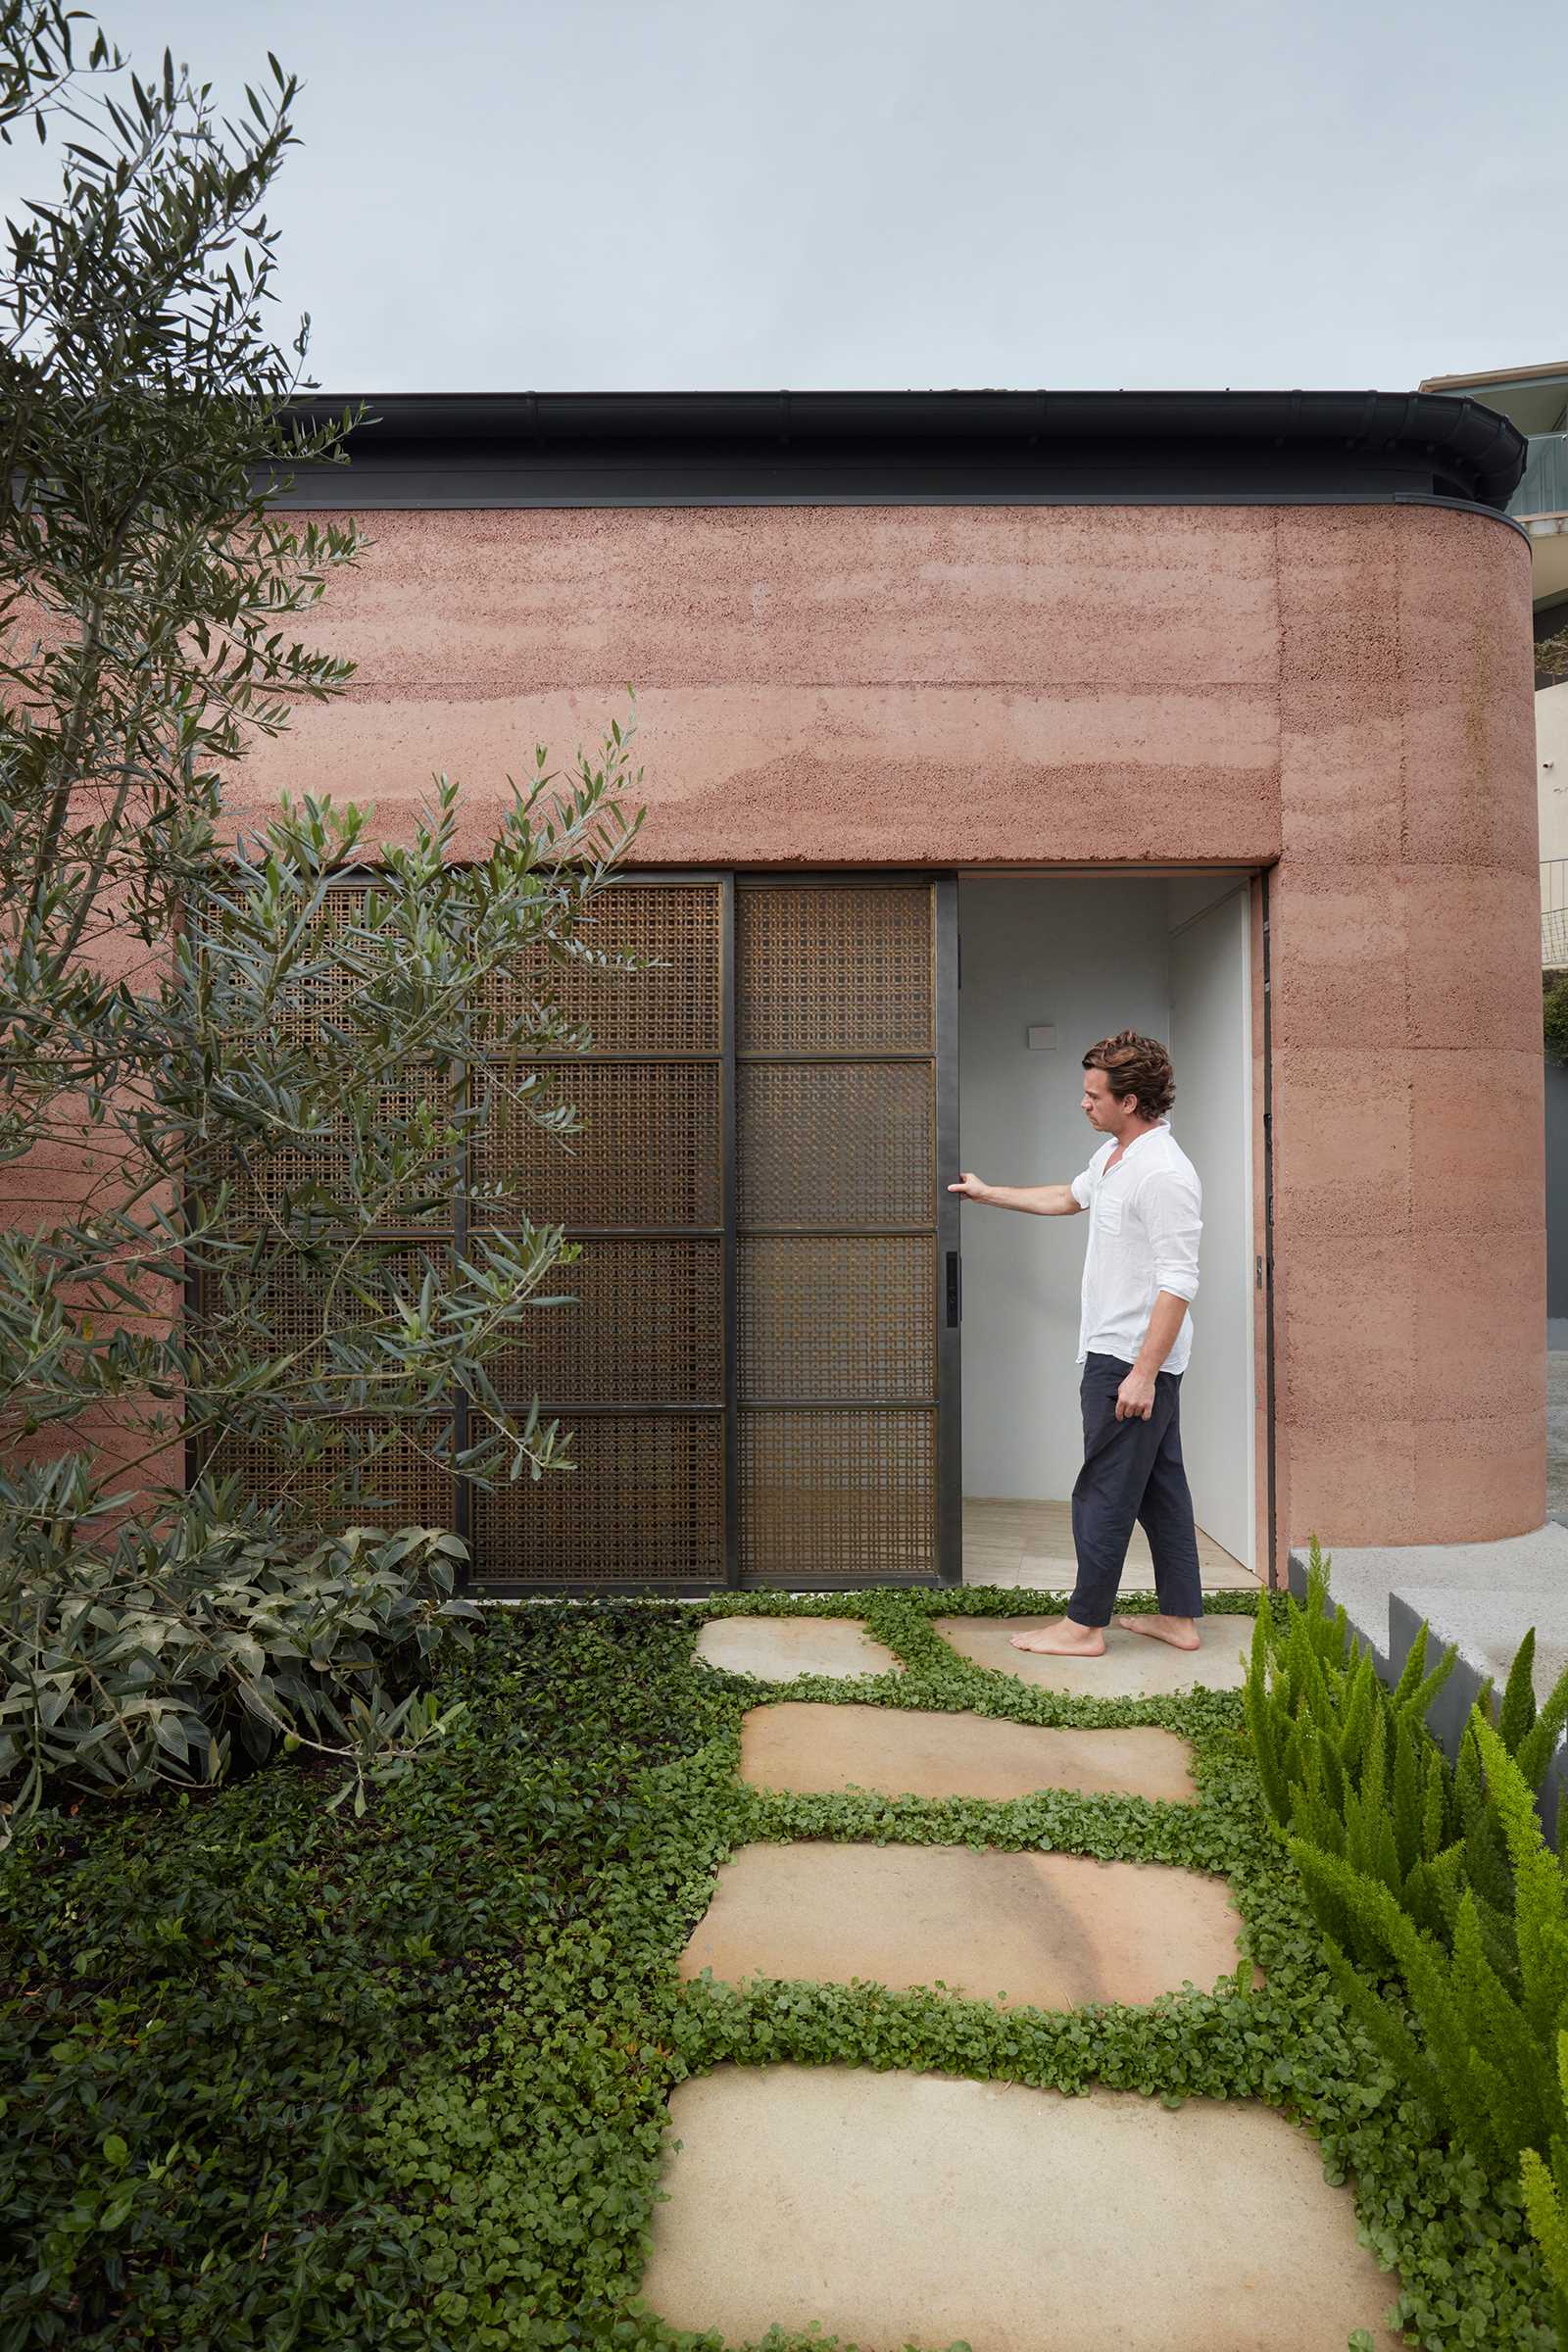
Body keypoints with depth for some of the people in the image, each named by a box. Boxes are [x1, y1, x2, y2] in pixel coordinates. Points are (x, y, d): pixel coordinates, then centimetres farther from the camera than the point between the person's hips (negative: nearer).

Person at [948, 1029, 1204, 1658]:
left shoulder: (1164, 1175, -21)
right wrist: (989, 1193, 39)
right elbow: (1068, 1197, 33)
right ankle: (1179, 1618, 23)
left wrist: (1143, 1372, -25)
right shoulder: (1114, 1155, 12)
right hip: (1119, 1353, 10)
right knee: (1160, 1488, 14)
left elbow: (1178, 1283, -24)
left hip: (1134, 1360, -10)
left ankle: (1084, 1625, 9)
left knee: (1104, 1493, -1)